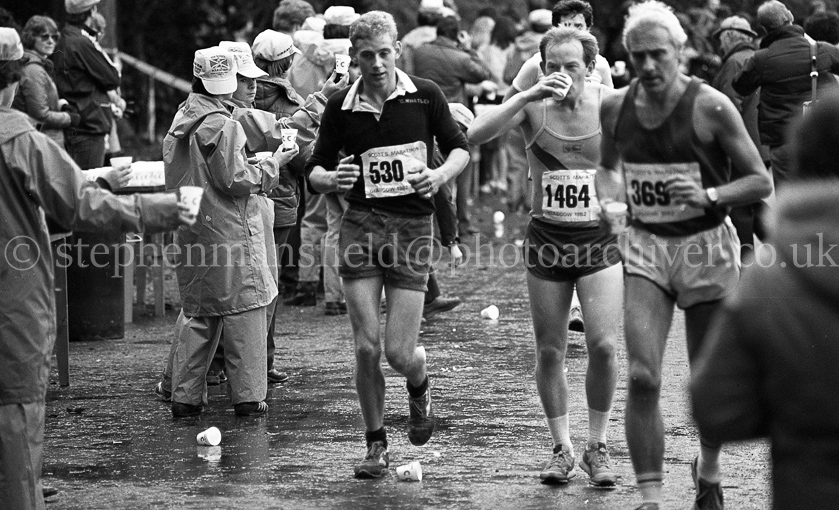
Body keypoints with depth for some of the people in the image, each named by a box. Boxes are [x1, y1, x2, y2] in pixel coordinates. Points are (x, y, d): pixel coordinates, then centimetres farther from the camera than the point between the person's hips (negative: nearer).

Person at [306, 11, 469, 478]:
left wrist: (441, 174, -12)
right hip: (361, 224, 1)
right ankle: (377, 446, 11)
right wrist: (332, 179, -16)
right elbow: (315, 170, 8)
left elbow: (460, 147, 10)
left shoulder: (425, 96, 0)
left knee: (399, 352, -6)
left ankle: (420, 387, 32)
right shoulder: (341, 107, 2)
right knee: (367, 347, -6)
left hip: (412, 226, -1)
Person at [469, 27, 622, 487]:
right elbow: (475, 134, -21)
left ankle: (597, 448, 5)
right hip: (546, 240, 1)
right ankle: (561, 449, 20)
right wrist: (528, 96, -29)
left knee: (603, 345, -12)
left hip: (600, 240, -1)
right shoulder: (532, 107, -6)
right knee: (549, 351, 5)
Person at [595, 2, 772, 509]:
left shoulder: (710, 107, -12)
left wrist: (709, 195, -24)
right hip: (644, 245, 2)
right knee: (642, 377, -13)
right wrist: (610, 198, 0)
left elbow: (761, 182, -8)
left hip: (706, 247, -2)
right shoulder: (615, 108, 0)